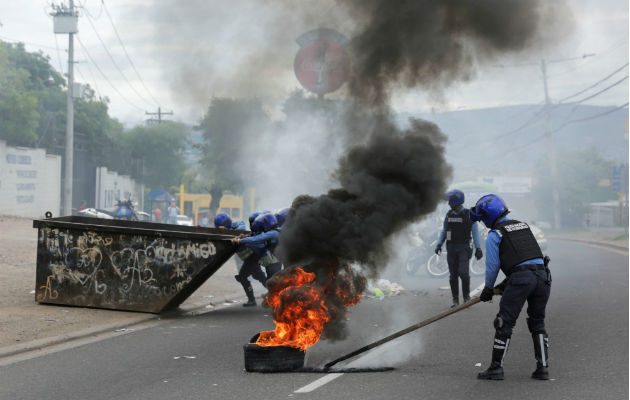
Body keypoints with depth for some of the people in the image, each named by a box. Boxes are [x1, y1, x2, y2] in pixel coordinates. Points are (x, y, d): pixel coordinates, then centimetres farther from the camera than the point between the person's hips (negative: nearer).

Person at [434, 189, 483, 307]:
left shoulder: (468, 214, -6)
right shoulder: (449, 214, 7)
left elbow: (475, 232, -6)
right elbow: (444, 230, 13)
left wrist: (478, 248, -11)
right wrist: (439, 244, 2)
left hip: (464, 248, -4)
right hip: (451, 248, 4)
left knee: (463, 272, -15)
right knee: (453, 275, 3)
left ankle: (466, 296, 3)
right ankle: (455, 300, 9)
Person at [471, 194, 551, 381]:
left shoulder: (495, 234, 3)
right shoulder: (523, 225, 23)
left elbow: (492, 265, 1)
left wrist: (488, 289, 17)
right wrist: (506, 283, 29)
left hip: (521, 278, -6)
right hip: (542, 275, 6)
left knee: (504, 323, 3)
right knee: (538, 323, 17)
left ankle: (496, 368, 6)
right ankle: (543, 368, 14)